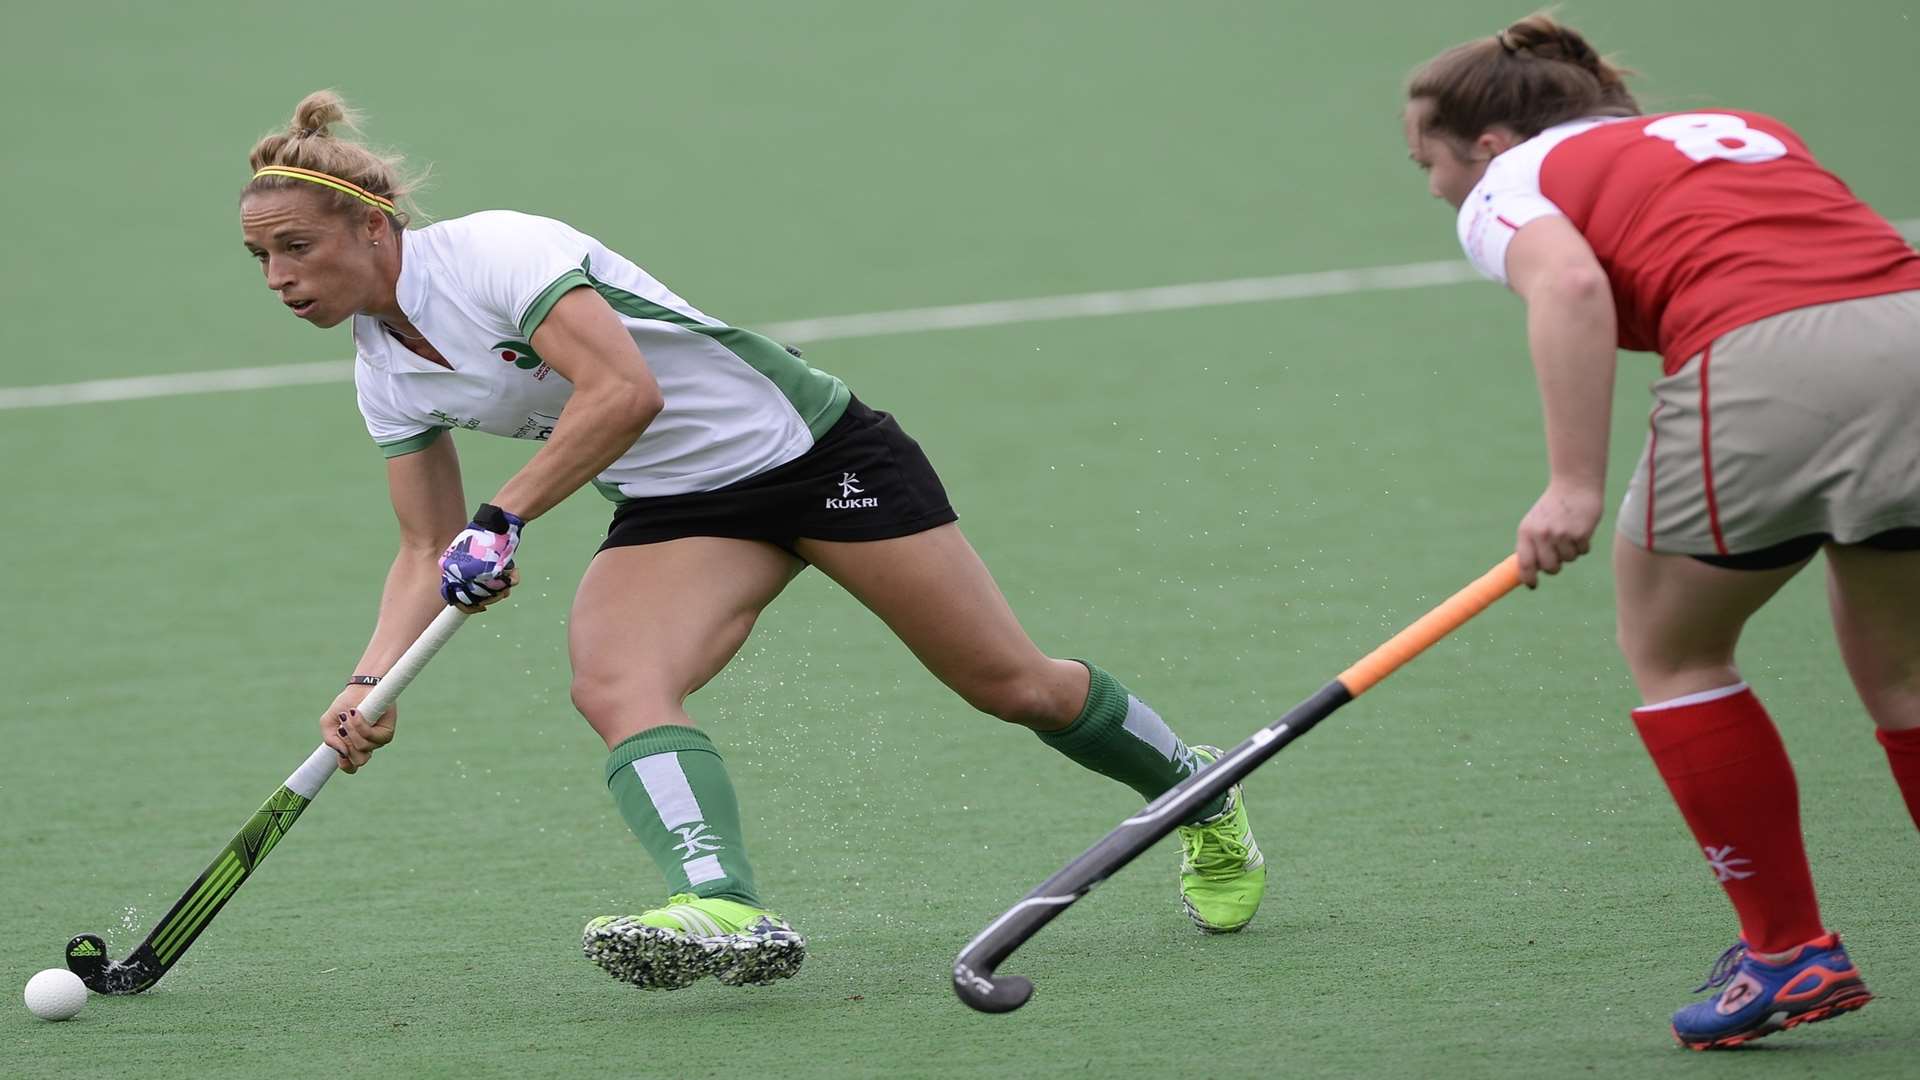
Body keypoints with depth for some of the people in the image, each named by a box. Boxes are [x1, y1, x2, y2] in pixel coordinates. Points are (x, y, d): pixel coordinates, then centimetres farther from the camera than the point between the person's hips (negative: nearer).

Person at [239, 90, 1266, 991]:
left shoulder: (490, 249, -23)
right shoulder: (383, 376, 2)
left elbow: (626, 391, -33)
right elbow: (428, 554, 9)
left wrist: (502, 520, -29)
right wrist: (370, 681, -6)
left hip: (809, 444, -6)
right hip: (675, 510, 7)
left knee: (1013, 684, 0)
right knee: (611, 683, -26)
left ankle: (1205, 800, 26)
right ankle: (726, 910, -44)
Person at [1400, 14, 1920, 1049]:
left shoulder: (1512, 182, 13)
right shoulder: (1738, 126, 32)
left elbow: (1571, 285, -9)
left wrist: (1575, 486, -13)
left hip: (1767, 361, -6)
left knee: (1671, 650, 16)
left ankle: (1789, 951, 17)